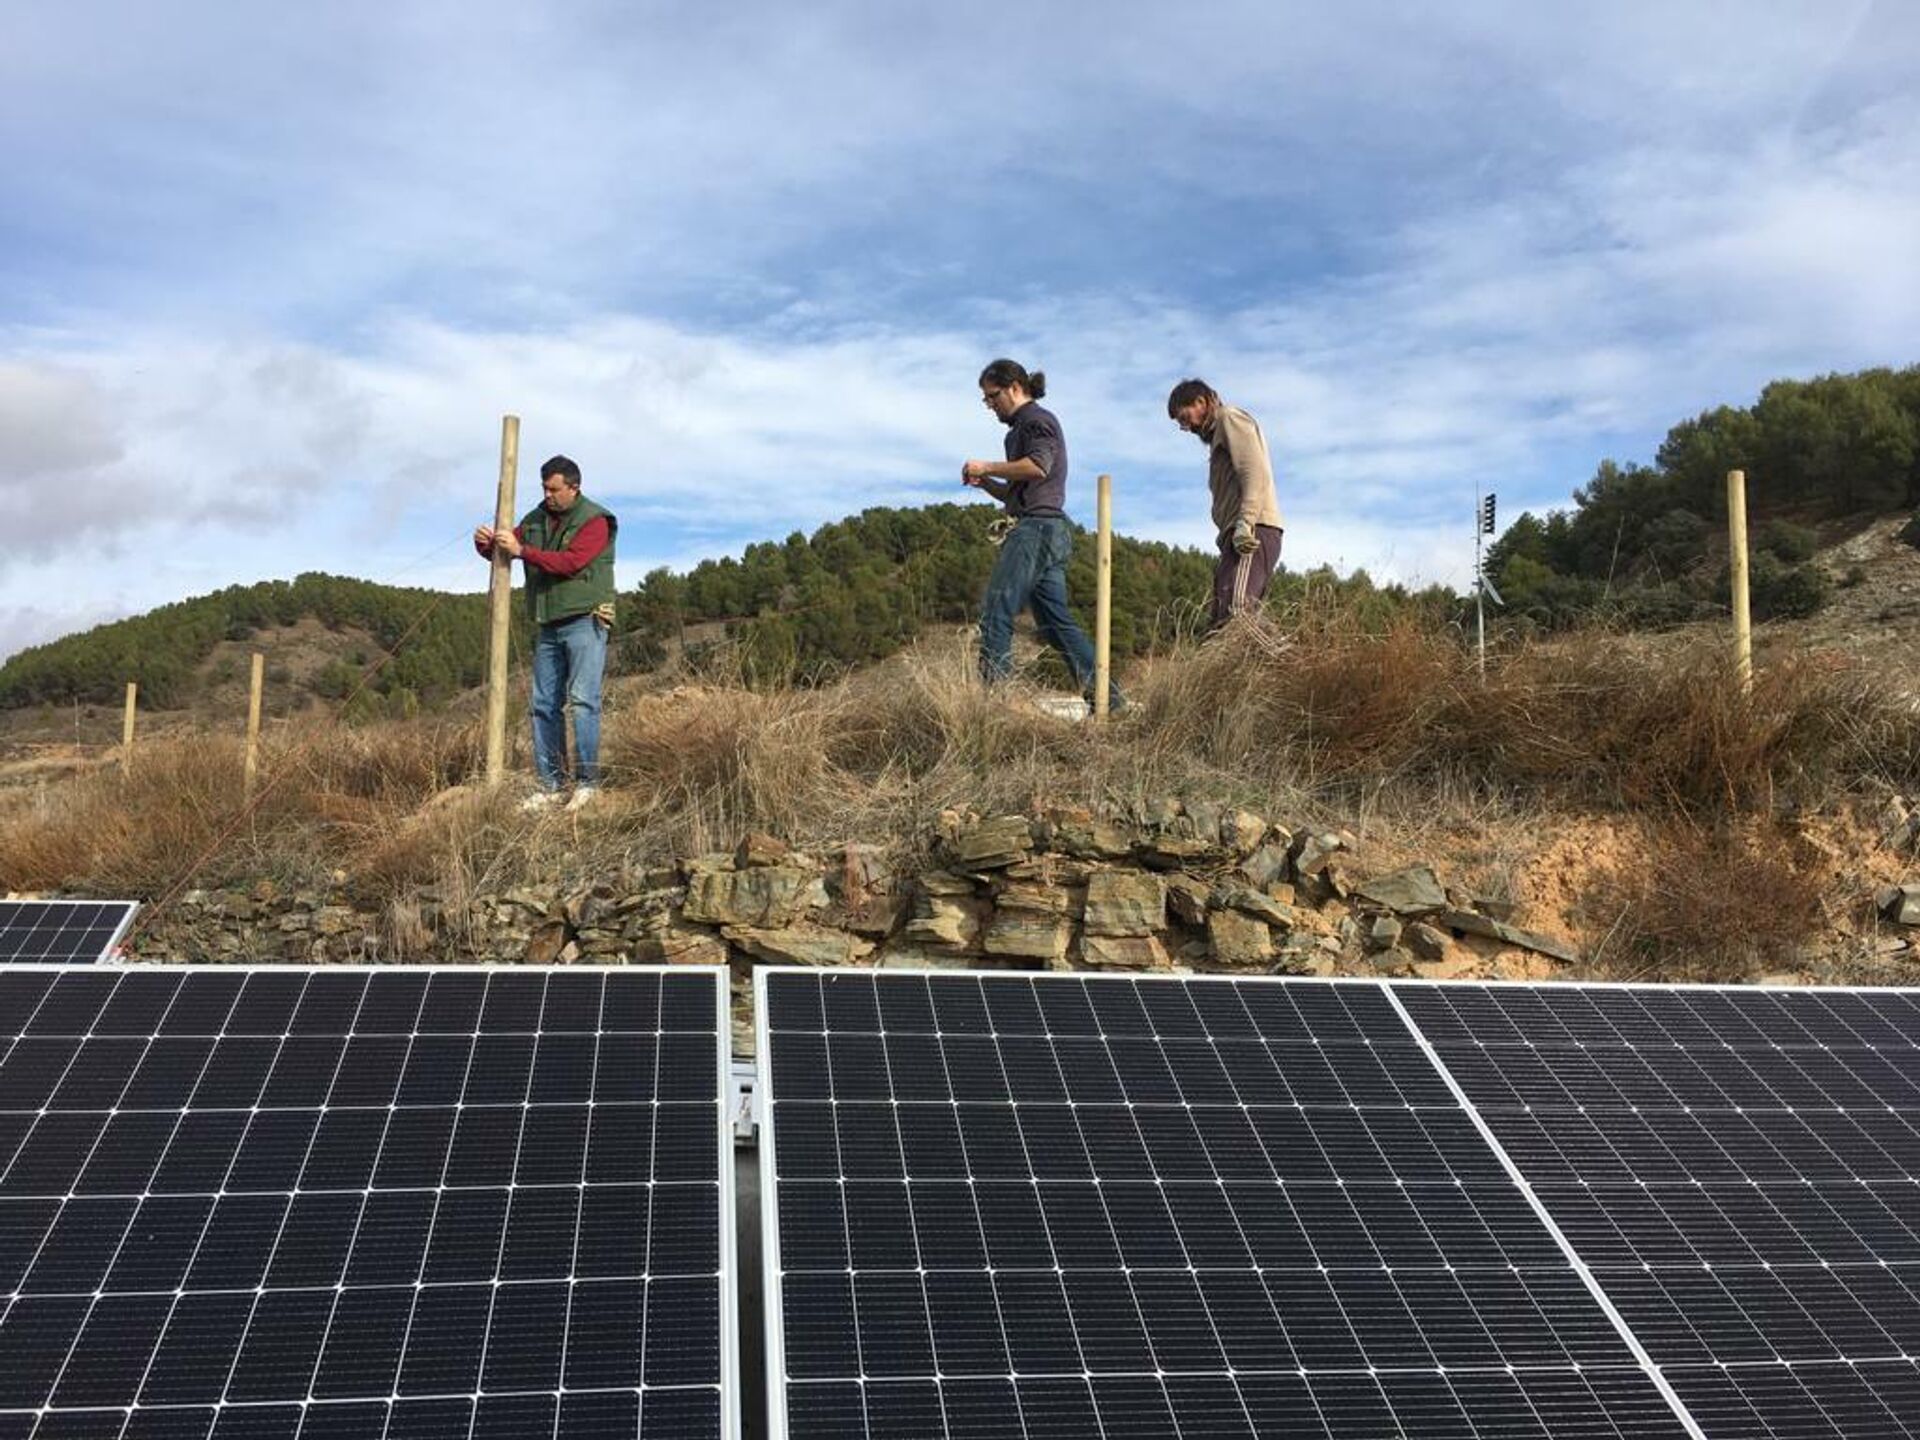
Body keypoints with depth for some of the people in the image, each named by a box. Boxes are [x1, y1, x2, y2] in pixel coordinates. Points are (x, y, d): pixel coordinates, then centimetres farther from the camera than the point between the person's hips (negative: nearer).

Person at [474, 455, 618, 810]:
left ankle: (587, 781, -9)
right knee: (544, 705, 5)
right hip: (547, 627, 7)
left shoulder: (595, 521, -6)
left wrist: (521, 550, -21)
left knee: (582, 699, -13)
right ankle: (550, 785, 9)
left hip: (584, 623, -7)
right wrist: (485, 543, -5)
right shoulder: (536, 520, 14)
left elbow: (570, 563, -19)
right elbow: (505, 549, 19)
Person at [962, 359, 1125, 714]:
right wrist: (986, 484, 13)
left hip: (1036, 527, -10)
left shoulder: (1036, 420, 0)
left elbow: (1038, 466, -19)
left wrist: (988, 467, -10)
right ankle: (1106, 695, 4)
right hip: (1051, 533, 10)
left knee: (995, 612, -16)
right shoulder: (1024, 428, 29)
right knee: (1056, 621, 7)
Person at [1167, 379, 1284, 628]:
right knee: (1222, 623, -1)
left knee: (1234, 616, -25)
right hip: (1239, 535, 10)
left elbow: (1255, 473, -11)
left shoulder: (1230, 418, 5)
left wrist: (1244, 524, -23)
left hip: (1254, 530, -10)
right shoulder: (1218, 433, 33)